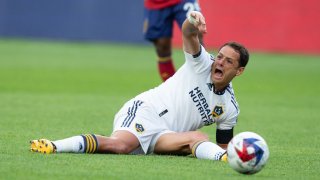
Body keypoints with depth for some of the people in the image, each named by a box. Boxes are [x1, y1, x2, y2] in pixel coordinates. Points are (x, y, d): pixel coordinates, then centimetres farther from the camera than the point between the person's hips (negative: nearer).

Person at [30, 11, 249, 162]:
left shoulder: (230, 109, 14)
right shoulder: (203, 64, 3)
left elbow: (223, 145, 24)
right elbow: (188, 34, -17)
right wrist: (192, 20, -41)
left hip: (164, 136, 4)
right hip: (145, 111, -4)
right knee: (120, 144, -37)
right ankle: (54, 146, -45)